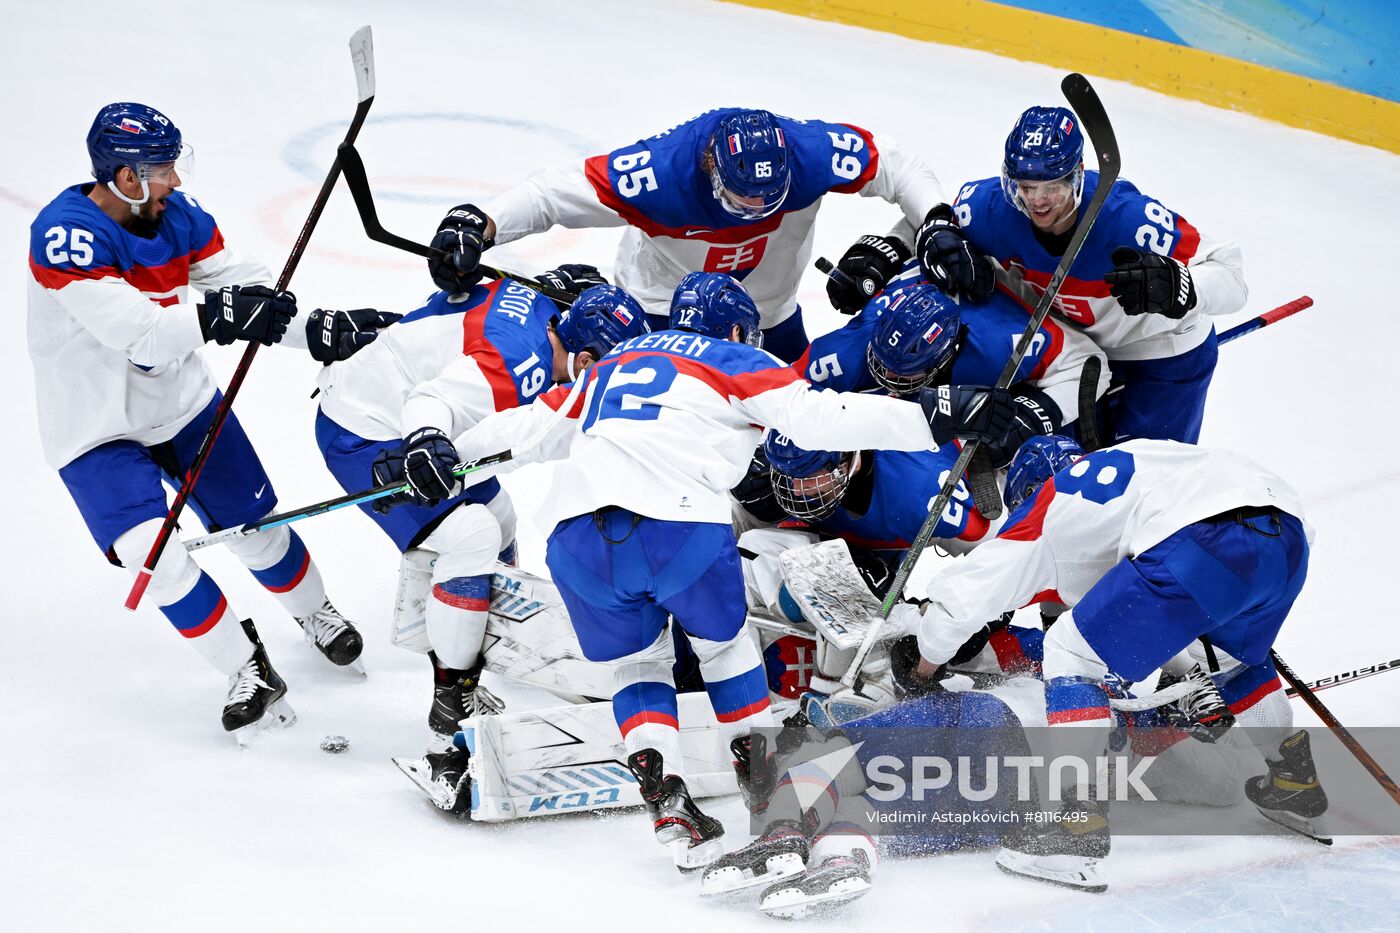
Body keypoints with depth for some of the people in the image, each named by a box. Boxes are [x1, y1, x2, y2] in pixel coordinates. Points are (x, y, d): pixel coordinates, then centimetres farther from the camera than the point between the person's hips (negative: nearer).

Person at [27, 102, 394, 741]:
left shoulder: (178, 215, -8)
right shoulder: (65, 234, -28)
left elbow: (254, 294, -3)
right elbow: (133, 332, -36)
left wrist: (324, 331, -14)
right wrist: (218, 317, -43)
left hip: (184, 402, 6)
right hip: (97, 430, -5)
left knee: (255, 523, 13)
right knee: (154, 555, -18)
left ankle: (315, 615, 41)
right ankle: (247, 671, 1)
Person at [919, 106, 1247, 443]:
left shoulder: (1131, 218, -38)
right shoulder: (993, 205, -25)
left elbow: (1230, 274, -36)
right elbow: (933, 216, -1)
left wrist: (1173, 285, -57)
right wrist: (938, 240, -25)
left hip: (1165, 350, -4)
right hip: (1077, 340, 4)